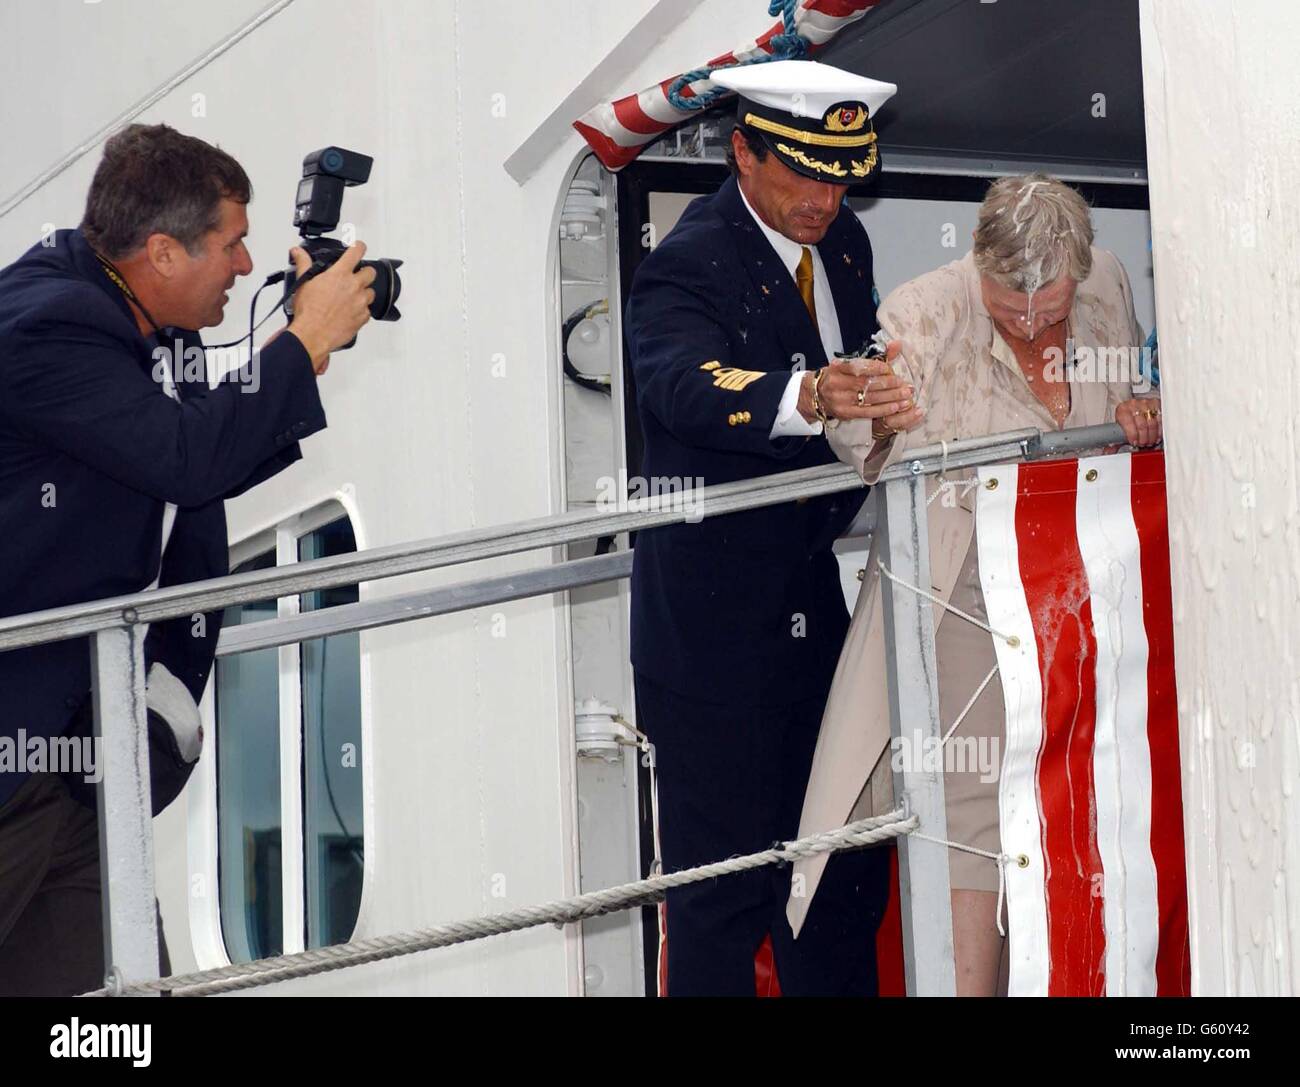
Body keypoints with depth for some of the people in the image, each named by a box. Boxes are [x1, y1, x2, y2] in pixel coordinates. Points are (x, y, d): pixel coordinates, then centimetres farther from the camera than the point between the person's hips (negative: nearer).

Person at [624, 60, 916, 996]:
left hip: (813, 598, 8)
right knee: (723, 881, -2)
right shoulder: (688, 268, -17)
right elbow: (686, 383, -38)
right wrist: (810, 396, -54)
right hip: (713, 627, -8)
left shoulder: (844, 242, 8)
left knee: (843, 868, 16)